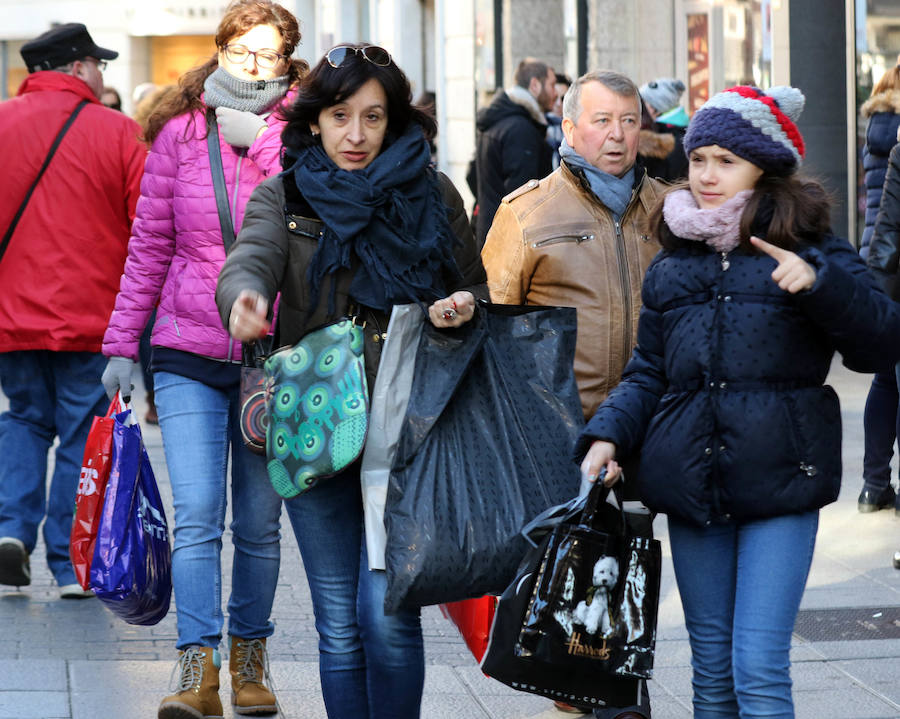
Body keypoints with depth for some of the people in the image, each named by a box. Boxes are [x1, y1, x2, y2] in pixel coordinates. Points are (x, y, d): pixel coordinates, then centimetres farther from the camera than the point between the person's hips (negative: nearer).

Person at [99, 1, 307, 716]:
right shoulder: (180, 132, 4)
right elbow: (149, 245, 8)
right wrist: (122, 343, 7)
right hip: (189, 353, 0)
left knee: (259, 522, 9)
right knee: (196, 516, -10)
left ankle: (249, 656, 24)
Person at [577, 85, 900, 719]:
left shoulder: (809, 251, 0)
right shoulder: (671, 268, 14)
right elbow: (648, 373, 18)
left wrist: (819, 283, -24)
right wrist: (608, 436, 1)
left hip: (779, 479, -4)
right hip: (692, 481, 5)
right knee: (712, 668, 12)